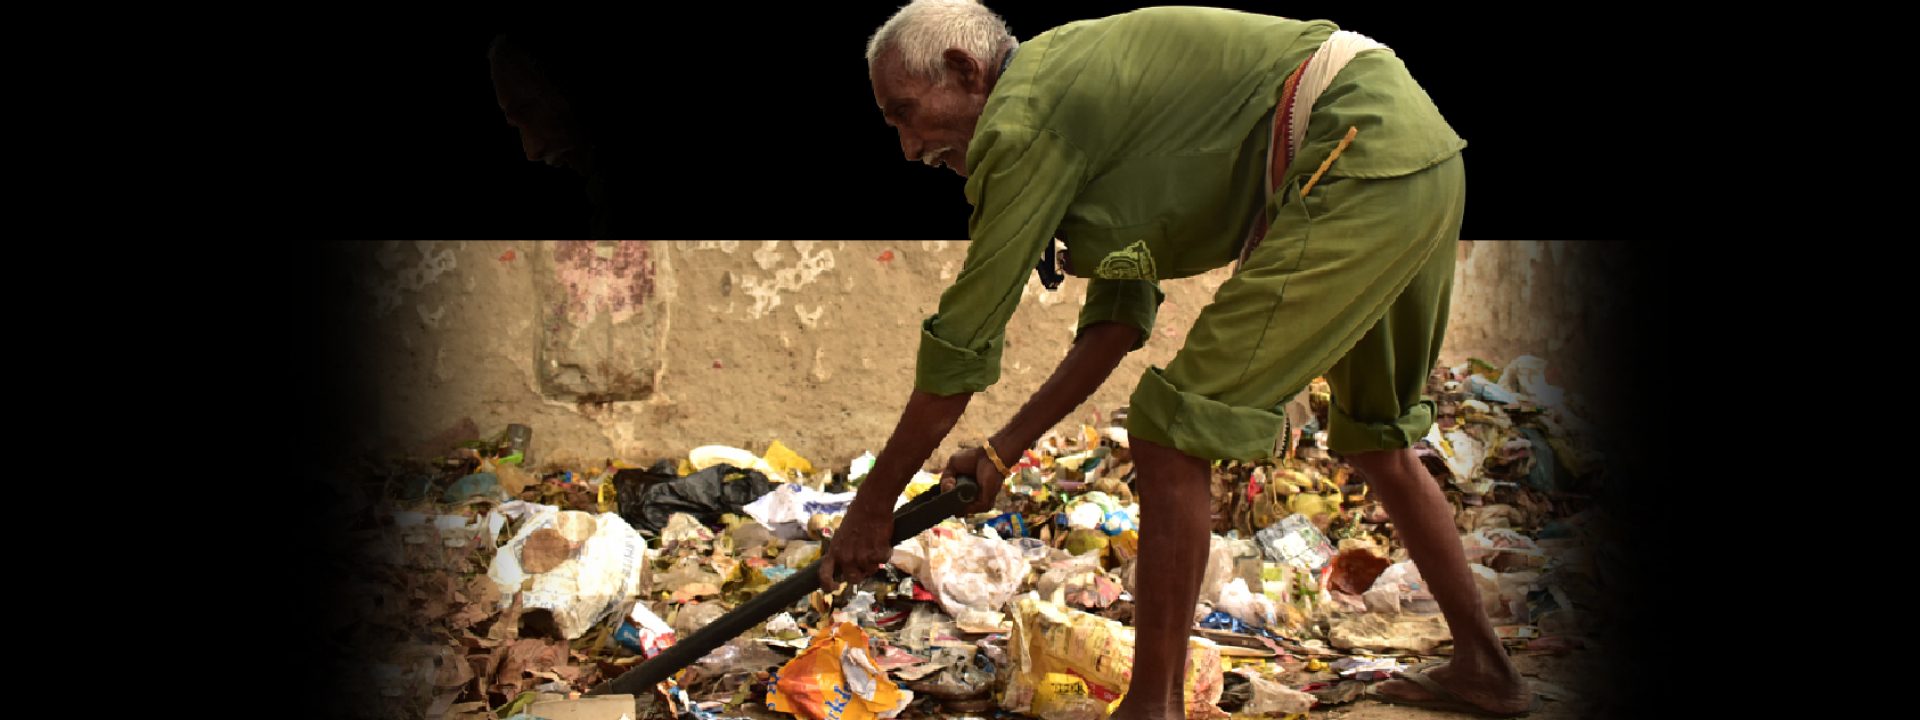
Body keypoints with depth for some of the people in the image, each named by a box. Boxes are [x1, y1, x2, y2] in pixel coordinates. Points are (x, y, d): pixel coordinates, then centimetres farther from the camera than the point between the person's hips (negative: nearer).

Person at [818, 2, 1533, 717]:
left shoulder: (1023, 117, -8)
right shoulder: (1083, 78, 20)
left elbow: (961, 337, -5)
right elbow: (1119, 316, 20)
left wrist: (873, 503, 4)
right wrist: (1005, 449, 21)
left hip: (1357, 166, -11)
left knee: (1175, 430, -6)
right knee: (1375, 436, 25)